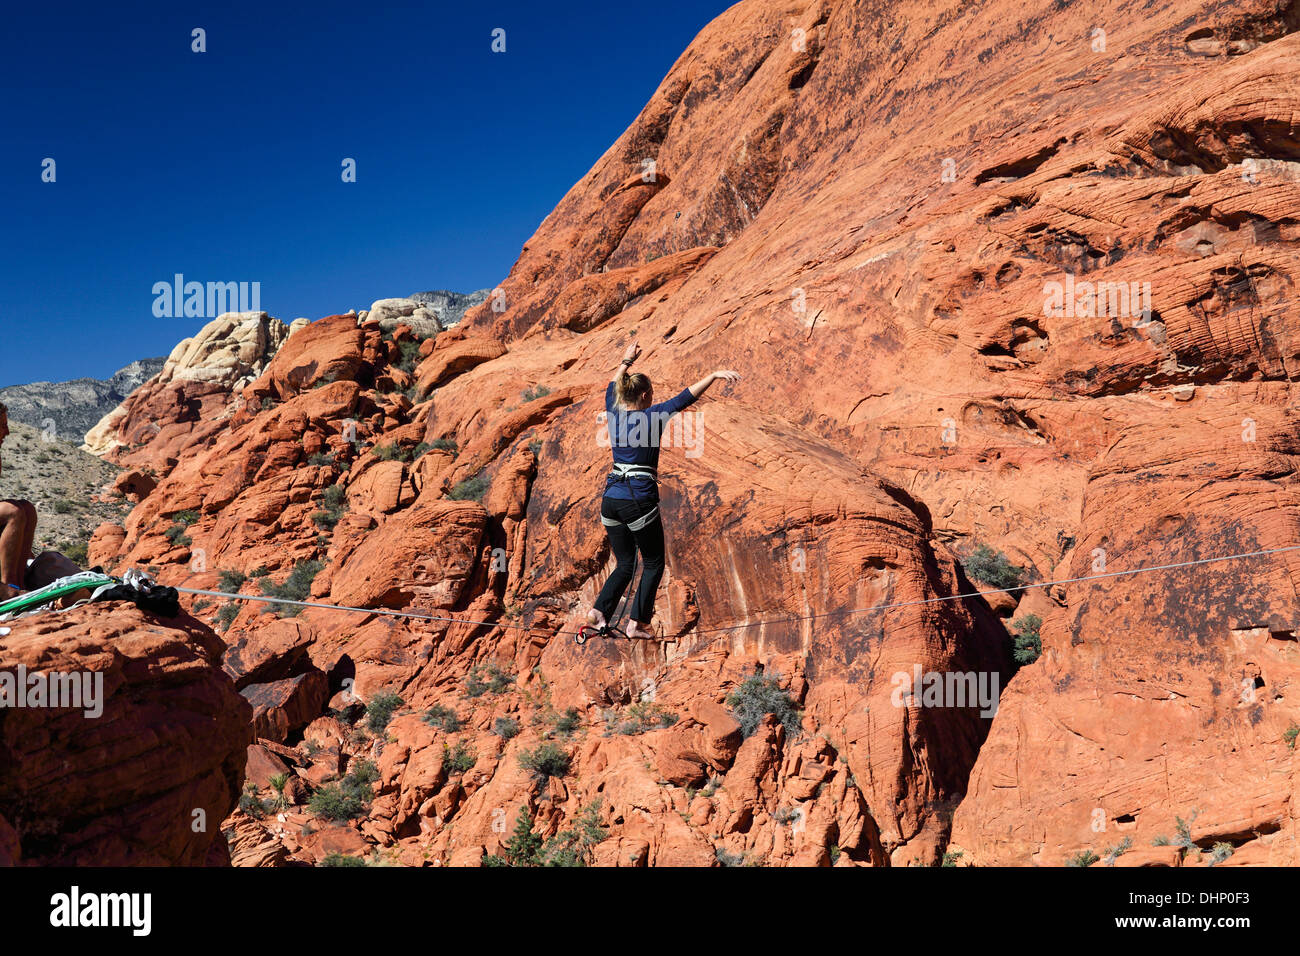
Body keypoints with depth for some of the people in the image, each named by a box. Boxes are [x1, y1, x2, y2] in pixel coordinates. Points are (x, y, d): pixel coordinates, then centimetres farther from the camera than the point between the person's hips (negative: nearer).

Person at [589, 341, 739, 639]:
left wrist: (626, 361, 41)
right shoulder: (652, 416, -8)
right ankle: (637, 623, 6)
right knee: (654, 564, 11)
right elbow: (686, 397, -17)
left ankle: (599, 611, 1)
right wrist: (714, 375, -20)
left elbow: (612, 386, 27)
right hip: (639, 500, -6)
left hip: (610, 499, 6)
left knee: (625, 564, 17)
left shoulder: (614, 413, 7)